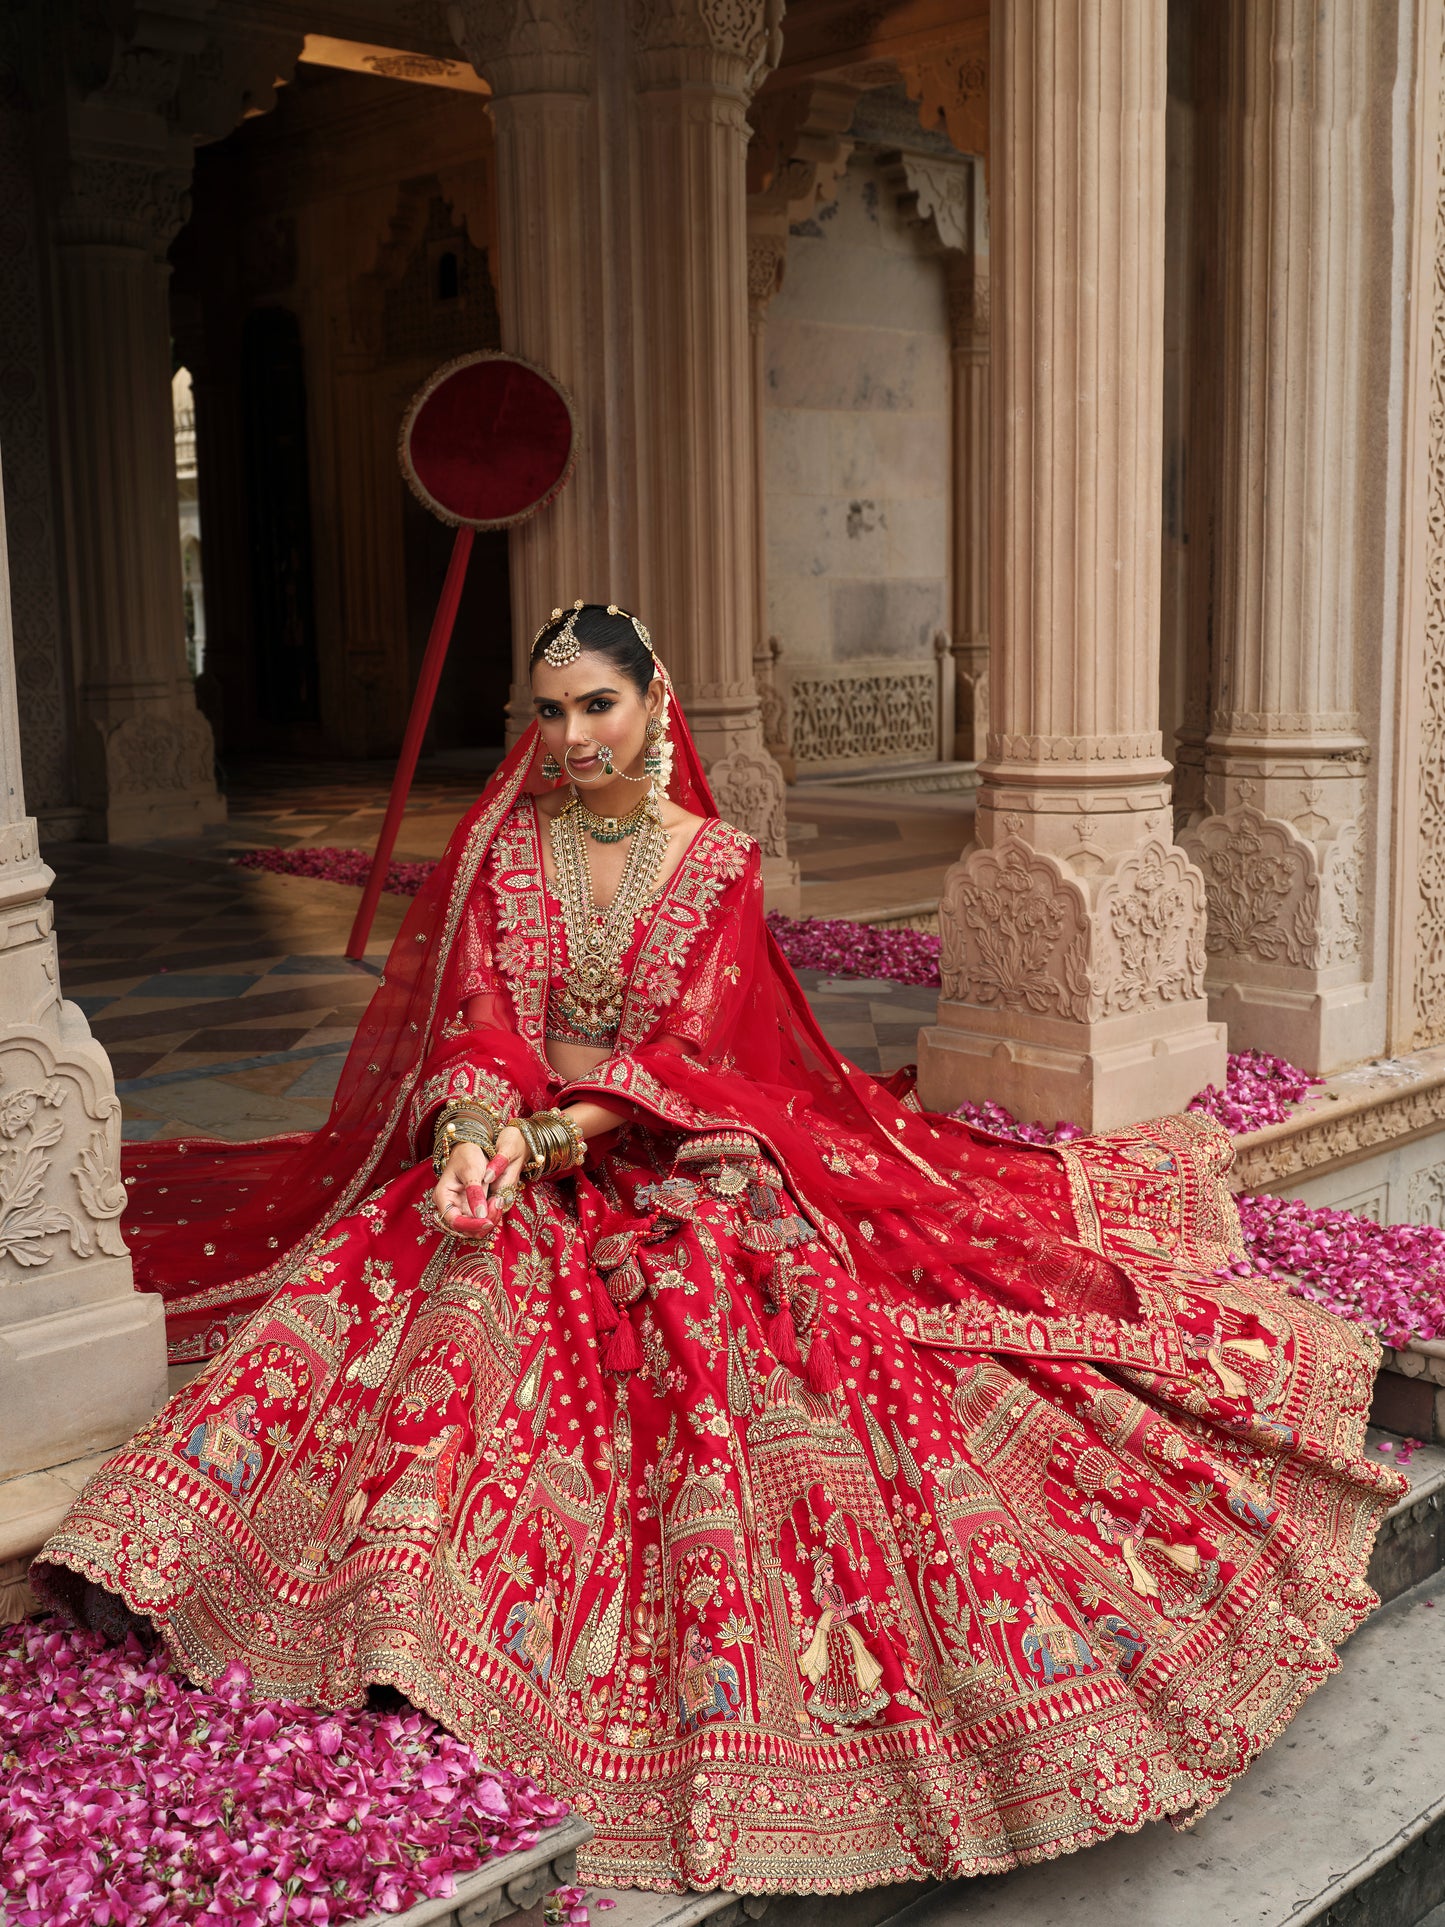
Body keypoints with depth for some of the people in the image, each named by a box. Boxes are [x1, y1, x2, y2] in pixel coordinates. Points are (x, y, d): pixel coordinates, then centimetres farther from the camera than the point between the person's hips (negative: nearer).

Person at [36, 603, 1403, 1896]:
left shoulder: (718, 862, 1)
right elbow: (478, 1021, -5)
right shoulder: (502, 847, 6)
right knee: (374, 1279, -26)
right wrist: (473, 1130, -27)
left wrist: (554, 1134, -25)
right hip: (516, 1171, 2)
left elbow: (687, 1057, -9)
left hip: (685, 1172, -1)